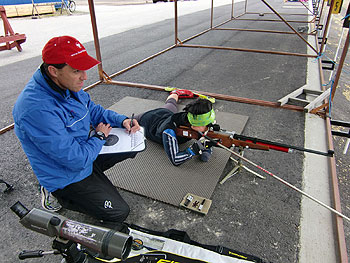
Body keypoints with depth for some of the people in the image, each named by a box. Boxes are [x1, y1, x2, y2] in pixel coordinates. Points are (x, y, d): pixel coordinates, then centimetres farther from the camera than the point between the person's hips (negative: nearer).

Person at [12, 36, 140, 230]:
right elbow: (76, 159, -32)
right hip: (66, 176, -8)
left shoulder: (68, 85, -8)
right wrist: (99, 137, -14)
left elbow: (94, 111, 9)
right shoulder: (37, 109, -36)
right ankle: (59, 195, 7)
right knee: (118, 213, -5)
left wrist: (122, 120, -8)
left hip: (83, 149, 8)